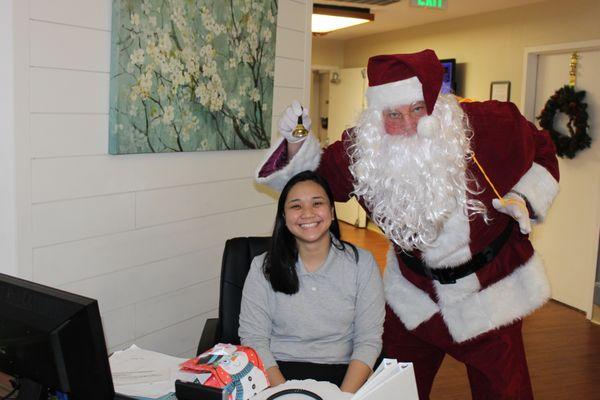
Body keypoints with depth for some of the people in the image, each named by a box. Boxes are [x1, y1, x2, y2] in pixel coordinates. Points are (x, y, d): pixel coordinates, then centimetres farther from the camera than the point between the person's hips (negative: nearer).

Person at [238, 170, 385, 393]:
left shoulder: (362, 263, 3)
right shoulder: (263, 267, 3)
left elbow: (369, 339, 0)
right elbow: (253, 337, -2)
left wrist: (344, 395, -14)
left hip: (341, 373, 1)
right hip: (277, 373, -1)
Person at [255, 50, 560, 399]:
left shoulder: (487, 124, -19)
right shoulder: (363, 150, -15)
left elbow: (541, 150, 0)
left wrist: (524, 200, -14)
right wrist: (296, 143, -19)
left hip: (491, 290, -1)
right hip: (415, 291, 2)